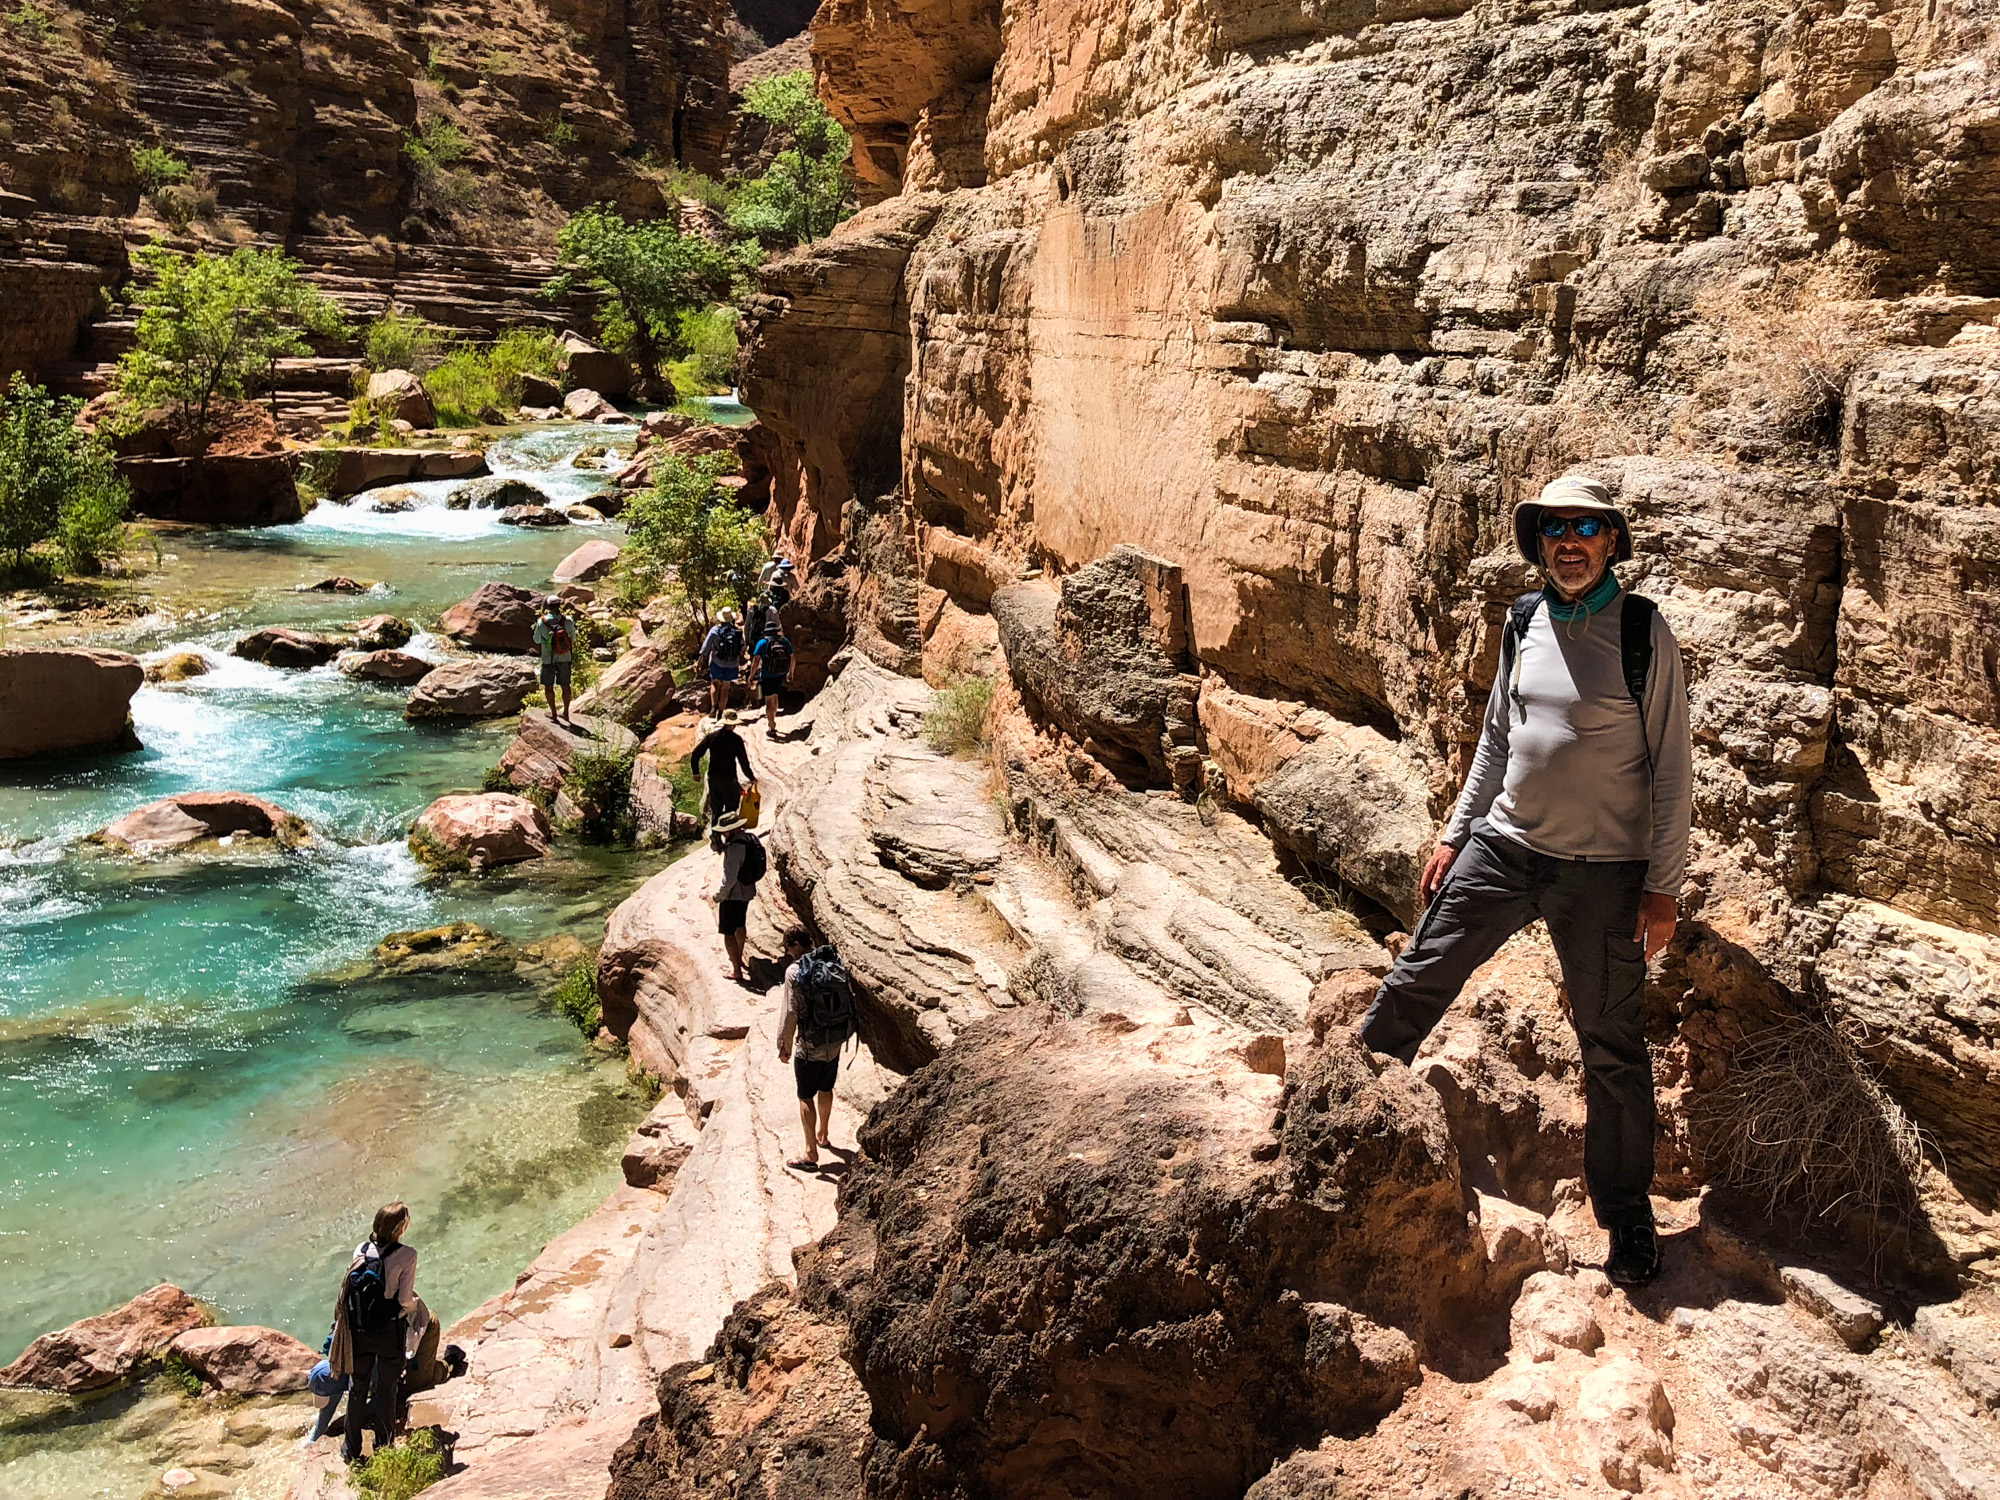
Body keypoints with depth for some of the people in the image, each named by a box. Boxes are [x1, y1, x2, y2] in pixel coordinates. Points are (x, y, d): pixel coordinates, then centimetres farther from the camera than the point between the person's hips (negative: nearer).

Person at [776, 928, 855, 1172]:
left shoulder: (796, 972, -18)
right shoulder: (836, 963, -1)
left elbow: (791, 1015, -18)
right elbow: (849, 1000, 5)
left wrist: (784, 1047, -6)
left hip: (810, 1046, -6)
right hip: (836, 1042, 6)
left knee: (806, 1097, 7)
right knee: (826, 1090, 25)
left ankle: (810, 1154, 12)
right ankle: (822, 1134, 44)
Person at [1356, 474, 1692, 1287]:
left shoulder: (1643, 631, -9)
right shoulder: (1524, 620, 4)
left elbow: (1672, 763, -7)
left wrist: (1663, 884, -9)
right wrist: (1456, 833, 13)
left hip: (1602, 869, -4)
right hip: (1504, 847, 4)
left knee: (1613, 1046, 7)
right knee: (1415, 981, 5)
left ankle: (1628, 1218, 23)